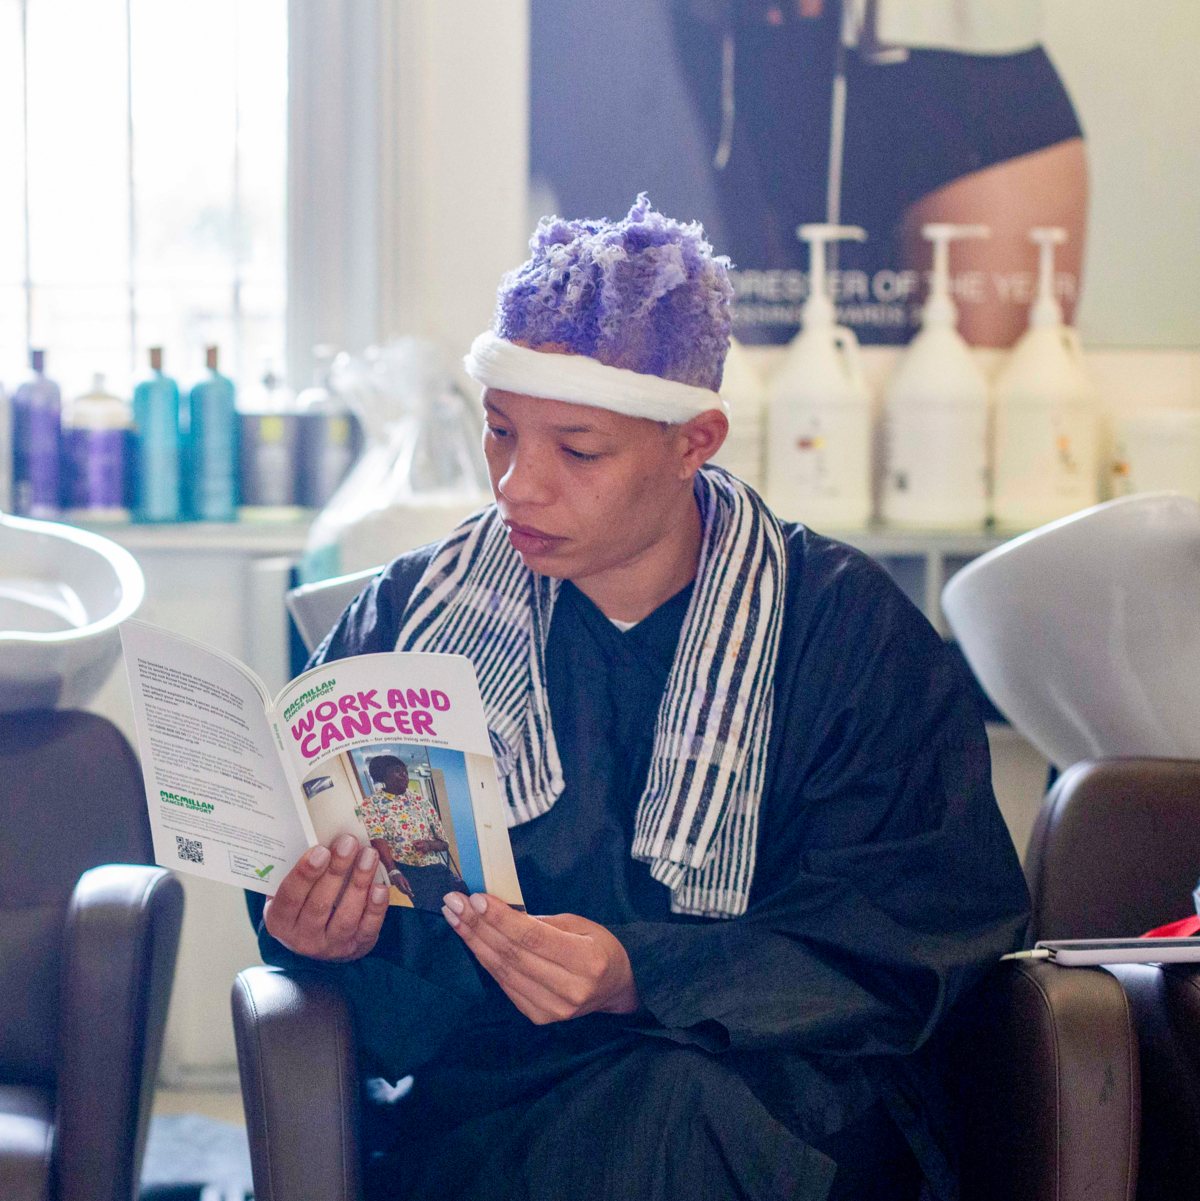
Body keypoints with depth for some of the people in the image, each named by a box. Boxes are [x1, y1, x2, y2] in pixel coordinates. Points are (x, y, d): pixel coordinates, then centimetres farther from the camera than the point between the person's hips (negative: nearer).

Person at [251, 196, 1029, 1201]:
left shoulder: (852, 633, 1)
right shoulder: (411, 618, 8)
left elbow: (920, 936, -7)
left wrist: (642, 979, -21)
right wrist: (326, 931, -16)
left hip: (788, 1108, 0)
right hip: (486, 1100, 1)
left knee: (685, 1104, -37)